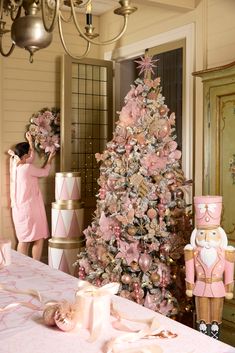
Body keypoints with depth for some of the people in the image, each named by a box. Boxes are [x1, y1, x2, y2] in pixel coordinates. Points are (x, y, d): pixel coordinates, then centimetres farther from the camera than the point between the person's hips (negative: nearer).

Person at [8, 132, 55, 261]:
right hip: (29, 208, -8)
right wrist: (50, 158, 12)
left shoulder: (15, 164, 4)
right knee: (38, 238, 2)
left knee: (24, 240, 13)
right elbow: (45, 172, -2)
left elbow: (31, 158, 22)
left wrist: (30, 141, 24)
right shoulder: (27, 168, -19)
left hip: (20, 208, 8)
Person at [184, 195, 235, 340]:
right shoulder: (194, 252, -11)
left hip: (217, 288, 0)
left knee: (216, 316, 13)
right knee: (202, 317, 13)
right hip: (201, 287, 0)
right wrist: (190, 287, 2)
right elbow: (190, 271, -2)